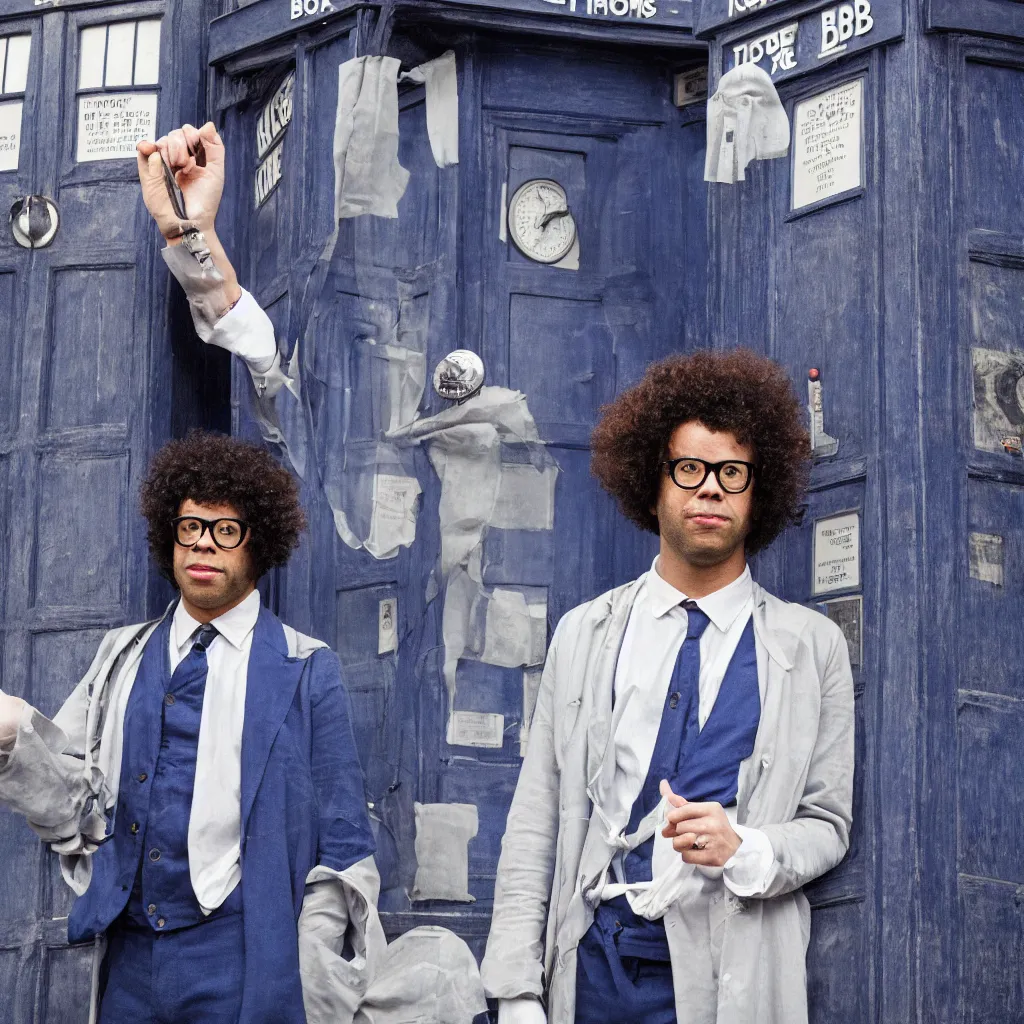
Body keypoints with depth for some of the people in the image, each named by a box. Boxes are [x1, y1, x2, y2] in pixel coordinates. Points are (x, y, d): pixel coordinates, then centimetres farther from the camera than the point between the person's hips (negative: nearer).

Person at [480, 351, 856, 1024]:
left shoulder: (812, 647, 3)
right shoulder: (584, 635, 7)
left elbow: (827, 824, 5)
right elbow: (535, 822, 4)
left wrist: (745, 850, -16)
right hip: (592, 968, 1)